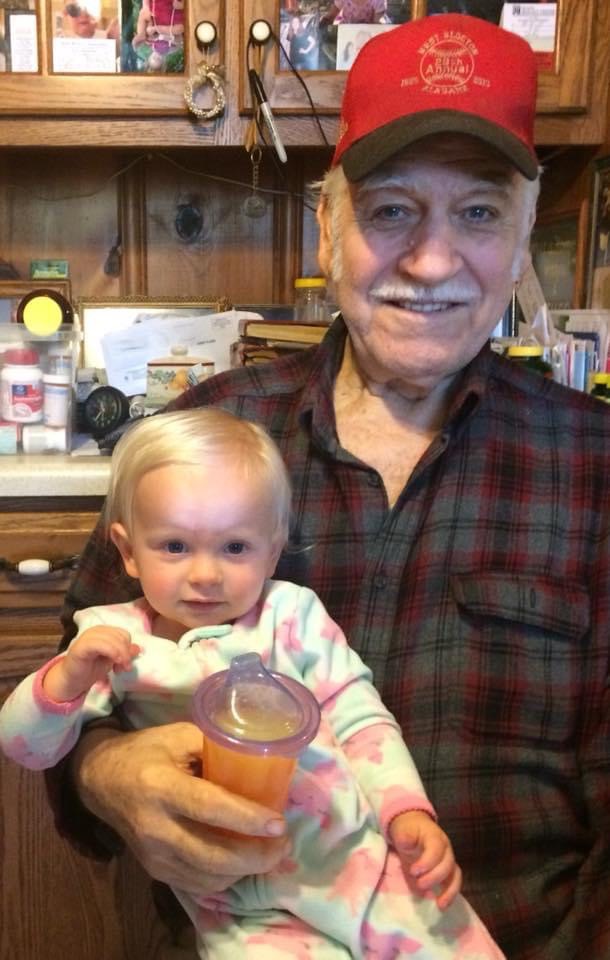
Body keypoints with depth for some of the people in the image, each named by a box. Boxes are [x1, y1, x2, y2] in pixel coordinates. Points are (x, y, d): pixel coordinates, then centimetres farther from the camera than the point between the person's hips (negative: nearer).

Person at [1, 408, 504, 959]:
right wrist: (67, 678, -17)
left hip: (358, 850, 1)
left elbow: (361, 721, 2)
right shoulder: (114, 642, 1)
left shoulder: (291, 615, 0)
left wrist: (408, 812, -11)